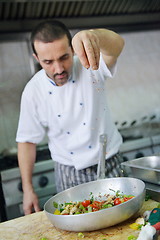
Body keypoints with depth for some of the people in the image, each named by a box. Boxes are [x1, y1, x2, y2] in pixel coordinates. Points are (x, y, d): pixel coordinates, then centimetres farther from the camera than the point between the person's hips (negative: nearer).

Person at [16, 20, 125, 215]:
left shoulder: (90, 66, -13)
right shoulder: (33, 91, -11)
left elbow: (117, 45, -35)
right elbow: (27, 140, -3)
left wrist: (92, 35, -58)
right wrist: (27, 189, -3)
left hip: (109, 165, 0)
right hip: (70, 175, 1)